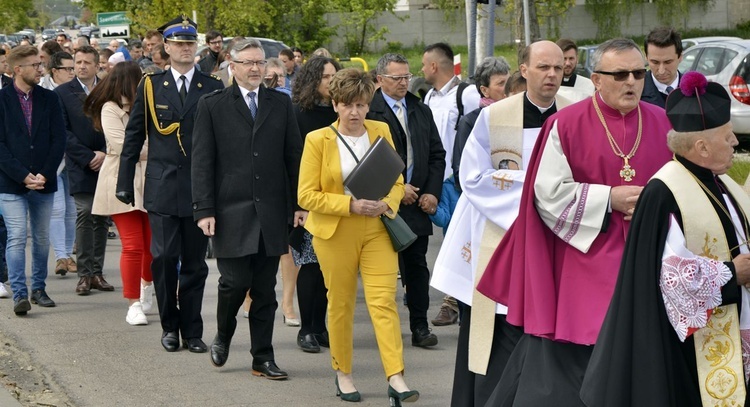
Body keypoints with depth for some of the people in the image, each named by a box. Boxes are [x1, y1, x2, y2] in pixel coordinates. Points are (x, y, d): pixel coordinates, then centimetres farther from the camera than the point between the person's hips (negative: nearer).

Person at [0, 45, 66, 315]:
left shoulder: (49, 99, 8)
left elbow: (58, 140, 4)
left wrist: (45, 175, -7)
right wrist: (23, 176, -12)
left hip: (43, 182, 3)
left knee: (42, 239, 10)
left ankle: (39, 288, 21)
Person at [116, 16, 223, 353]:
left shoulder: (213, 88, 5)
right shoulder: (150, 86, 6)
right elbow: (133, 137, 8)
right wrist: (125, 183, 5)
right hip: (162, 186, 0)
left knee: (194, 262, 5)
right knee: (164, 257, -6)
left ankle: (192, 331, 13)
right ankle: (170, 326, 10)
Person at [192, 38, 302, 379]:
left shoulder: (281, 104, 11)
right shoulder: (212, 106, 2)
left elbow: (294, 156, 11)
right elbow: (202, 162, -1)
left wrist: (300, 202, 4)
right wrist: (204, 209, -9)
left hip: (271, 211, 3)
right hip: (231, 211, -3)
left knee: (265, 289, 6)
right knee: (235, 281, -6)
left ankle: (262, 357, 14)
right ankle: (222, 336, 22)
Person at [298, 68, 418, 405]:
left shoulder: (381, 132, 6)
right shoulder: (317, 140, -4)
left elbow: (397, 181, 12)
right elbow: (306, 196, -8)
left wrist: (387, 203, -10)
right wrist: (350, 205, -18)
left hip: (377, 231, 1)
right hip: (335, 234, -1)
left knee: (383, 301, -9)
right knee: (340, 304, 8)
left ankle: (396, 378, -14)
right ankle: (343, 374, 23)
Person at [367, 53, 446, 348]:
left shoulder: (421, 111, 13)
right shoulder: (369, 111, -6)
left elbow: (437, 154, 14)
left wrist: (432, 192, 1)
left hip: (418, 202, 5)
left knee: (417, 265, 6)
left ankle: (420, 327, 10)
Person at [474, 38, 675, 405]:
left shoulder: (664, 124, 5)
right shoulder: (566, 124, -5)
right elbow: (549, 193, -8)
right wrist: (610, 198, -14)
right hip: (585, 258, -3)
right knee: (567, 361, -1)